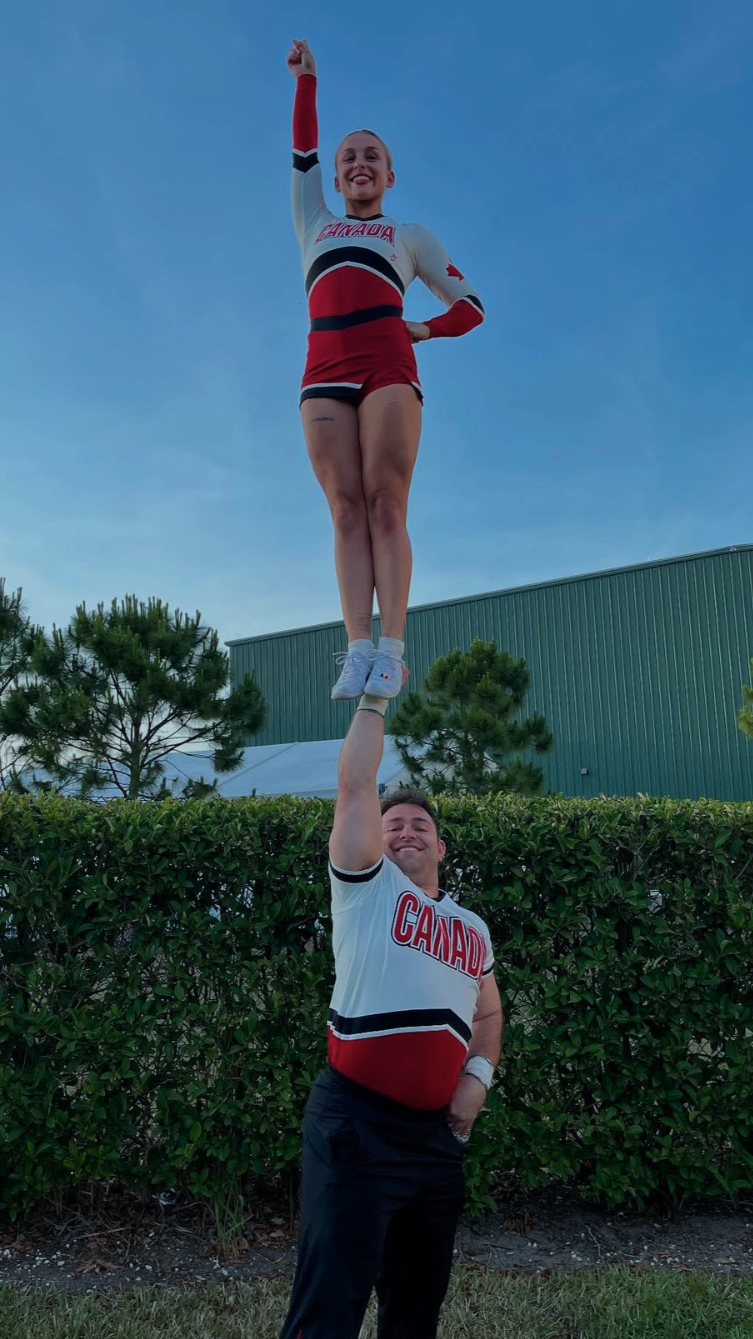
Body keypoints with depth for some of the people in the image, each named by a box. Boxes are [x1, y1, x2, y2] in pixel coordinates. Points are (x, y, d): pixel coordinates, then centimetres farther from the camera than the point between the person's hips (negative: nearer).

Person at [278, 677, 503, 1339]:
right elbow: (355, 784, -7)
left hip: (437, 1133, 6)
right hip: (356, 1124, -6)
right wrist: (375, 699, -2)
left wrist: (479, 1075, 8)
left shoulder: (474, 929, 16)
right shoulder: (367, 886, 0)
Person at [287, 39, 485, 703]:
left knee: (385, 505, -17)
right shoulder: (315, 225, 33)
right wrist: (307, 81, 28)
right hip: (324, 372, 2)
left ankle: (391, 650, -24)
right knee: (347, 509, -13)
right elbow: (304, 154, 33)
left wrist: (427, 329, 5)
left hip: (388, 367, -2)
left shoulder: (411, 237, 25)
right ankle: (358, 650, -22)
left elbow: (470, 304, 22)